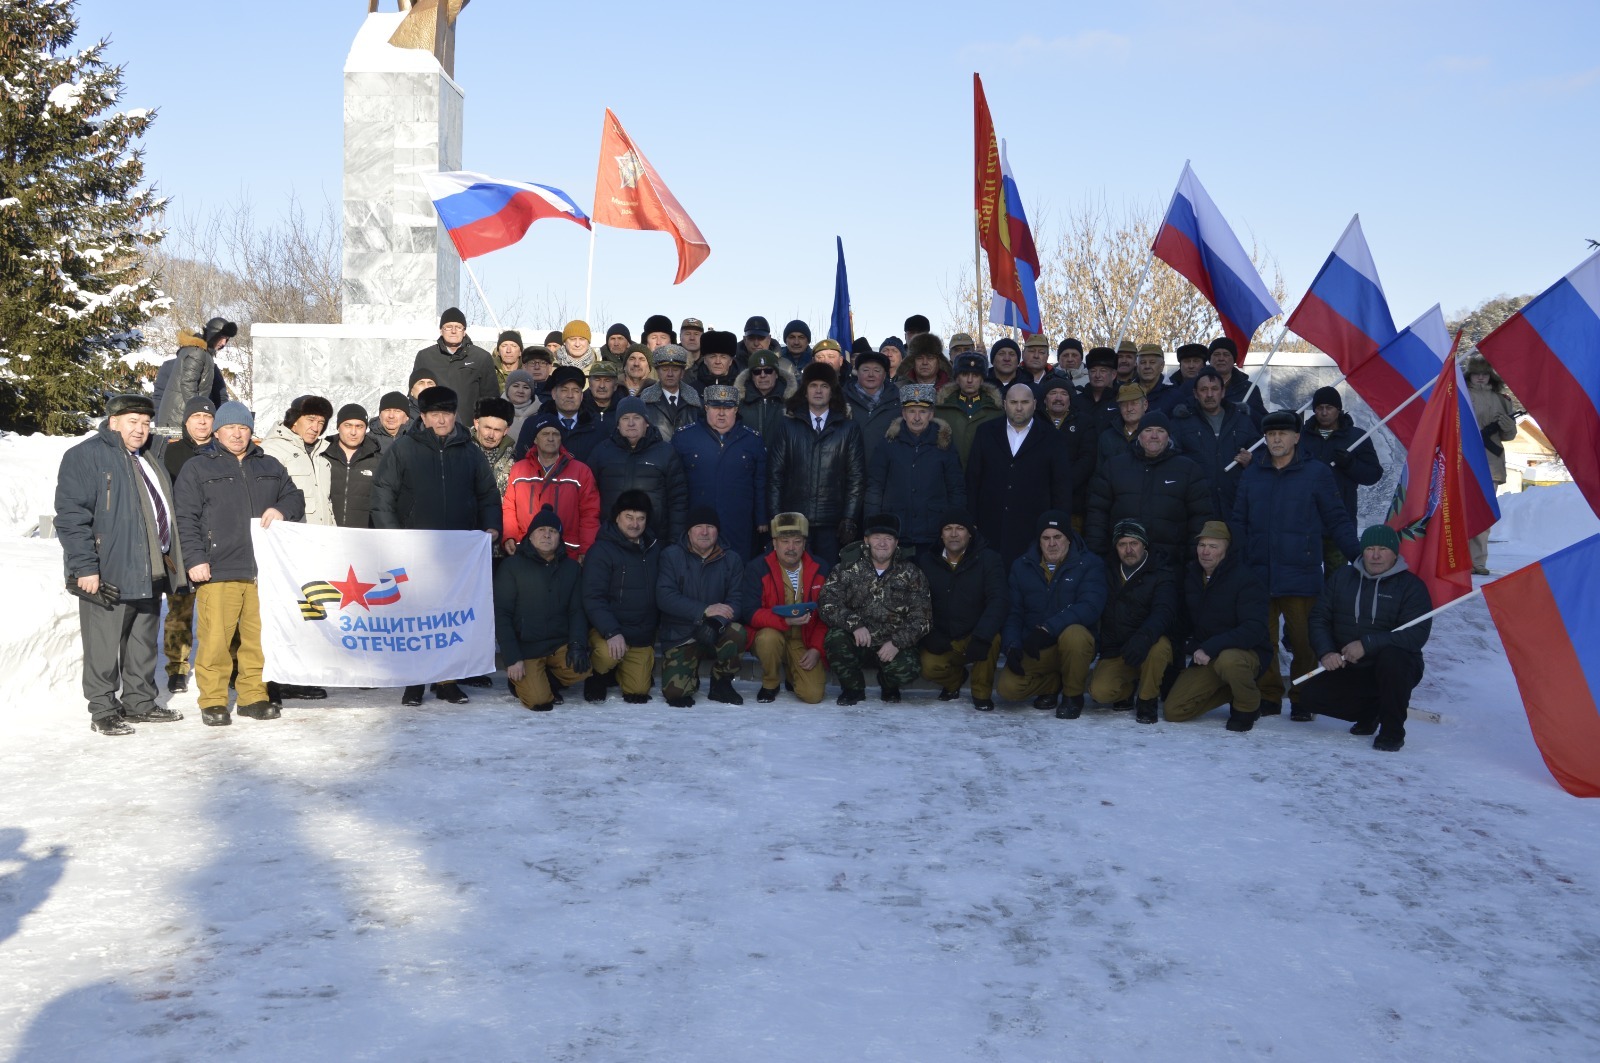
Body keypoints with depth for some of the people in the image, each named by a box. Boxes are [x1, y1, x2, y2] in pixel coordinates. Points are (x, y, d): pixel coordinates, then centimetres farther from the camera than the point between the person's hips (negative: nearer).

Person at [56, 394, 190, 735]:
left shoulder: (150, 459, 19)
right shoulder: (84, 457, -7)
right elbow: (71, 517, -13)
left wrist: (171, 560, 21)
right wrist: (85, 567, -19)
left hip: (150, 574, 8)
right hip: (107, 575, -8)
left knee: (144, 644, 14)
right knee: (104, 648, -2)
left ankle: (140, 703, 24)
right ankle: (103, 710, 6)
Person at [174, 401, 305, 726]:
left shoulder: (270, 467, 19)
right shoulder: (198, 468, 7)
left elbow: (295, 497, 23)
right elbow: (184, 518, 1)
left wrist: (282, 509, -1)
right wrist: (195, 559, -10)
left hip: (263, 570, 4)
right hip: (218, 571, -3)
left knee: (259, 638, 5)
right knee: (215, 639, -6)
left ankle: (254, 696, 16)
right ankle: (213, 701, 4)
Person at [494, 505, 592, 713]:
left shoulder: (571, 567, 8)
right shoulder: (511, 566, -3)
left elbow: (577, 610, 7)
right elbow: (500, 615, -6)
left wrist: (578, 645, -11)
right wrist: (512, 659, -13)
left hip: (560, 645, 3)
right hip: (525, 647, -3)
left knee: (580, 669, -27)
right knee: (539, 701, -20)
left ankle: (548, 678, 6)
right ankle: (521, 680, 14)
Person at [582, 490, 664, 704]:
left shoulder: (654, 548, 5)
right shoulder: (601, 550, -13)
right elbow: (592, 599, -19)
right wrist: (611, 632, -30)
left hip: (643, 636, 5)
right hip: (606, 629, -5)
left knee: (638, 692, 4)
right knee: (608, 654, -36)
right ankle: (597, 673, 0)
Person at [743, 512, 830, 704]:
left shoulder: (820, 570, -2)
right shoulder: (757, 569, -10)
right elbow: (751, 614, -18)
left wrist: (816, 649, -11)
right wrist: (784, 620, -34)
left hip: (805, 642, 2)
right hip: (770, 634, -2)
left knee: (813, 695, -17)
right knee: (769, 637, -38)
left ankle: (791, 674, 21)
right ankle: (770, 684, -6)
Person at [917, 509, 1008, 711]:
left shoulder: (988, 560, -9)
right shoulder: (928, 562, 0)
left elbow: (999, 600, -21)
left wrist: (982, 636, -36)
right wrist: (928, 636, -16)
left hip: (976, 638, -2)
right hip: (942, 640, 2)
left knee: (992, 639, -35)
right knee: (928, 667, -27)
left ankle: (982, 693, -8)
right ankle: (955, 679, 13)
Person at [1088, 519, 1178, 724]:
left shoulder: (1162, 574, -6)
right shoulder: (1108, 573, 9)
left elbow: (1164, 613, -23)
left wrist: (1144, 637, -43)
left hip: (1149, 650, -2)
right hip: (1114, 652, 2)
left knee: (1159, 645, -37)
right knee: (1100, 691, -25)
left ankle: (1147, 699, -11)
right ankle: (1129, 689, 12)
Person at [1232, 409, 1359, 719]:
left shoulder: (1316, 473, 4)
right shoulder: (1252, 475, 13)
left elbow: (1337, 521, 5)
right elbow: (1239, 524, 13)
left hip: (1300, 575, -3)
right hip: (1258, 575, 3)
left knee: (1303, 641, 0)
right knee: (1261, 640, 4)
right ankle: (1268, 697, 16)